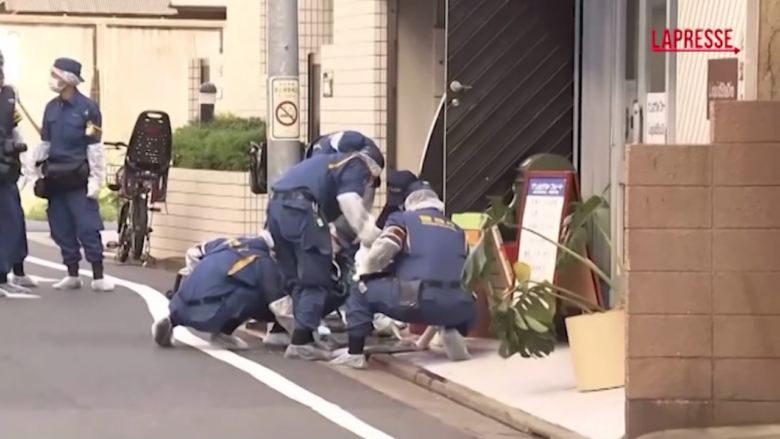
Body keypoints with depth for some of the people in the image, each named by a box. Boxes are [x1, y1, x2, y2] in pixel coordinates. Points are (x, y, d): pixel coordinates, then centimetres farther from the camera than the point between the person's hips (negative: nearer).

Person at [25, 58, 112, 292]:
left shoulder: (88, 107, -8)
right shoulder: (51, 107, 9)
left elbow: (95, 147, -8)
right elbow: (45, 143, 15)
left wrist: (95, 179, -11)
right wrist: (34, 172, 11)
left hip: (78, 178, -6)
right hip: (55, 177, 6)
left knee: (88, 227, -7)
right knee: (62, 229, 7)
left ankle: (98, 277, -4)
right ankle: (72, 275, 15)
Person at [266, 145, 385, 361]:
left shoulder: (332, 162, 36)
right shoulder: (357, 166, 11)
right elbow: (350, 203, -6)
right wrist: (372, 239, -5)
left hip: (276, 205, 8)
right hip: (300, 208, -8)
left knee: (294, 279, 16)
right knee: (315, 280, -2)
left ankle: (302, 334, 17)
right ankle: (301, 342, -7)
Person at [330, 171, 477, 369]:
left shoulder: (402, 219, 11)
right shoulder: (456, 230, 25)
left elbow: (377, 256, 2)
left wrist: (365, 273, 26)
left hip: (417, 300, -4)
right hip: (455, 306, 4)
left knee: (362, 292, 17)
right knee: (469, 304, 40)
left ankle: (354, 354, 10)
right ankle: (455, 333, 11)